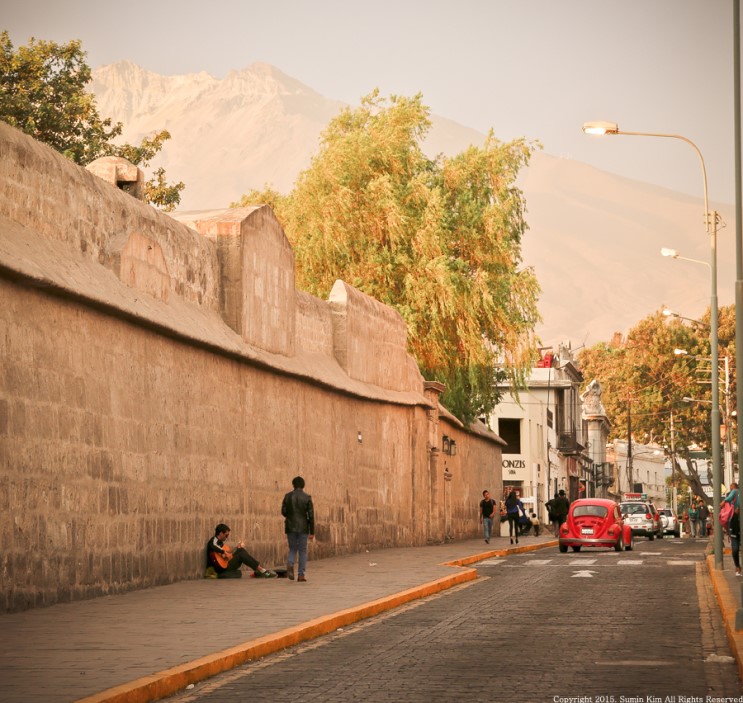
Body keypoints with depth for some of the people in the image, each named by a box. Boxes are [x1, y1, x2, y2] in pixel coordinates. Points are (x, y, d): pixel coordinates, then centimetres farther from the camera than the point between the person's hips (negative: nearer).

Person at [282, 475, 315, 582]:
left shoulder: (288, 496, -1)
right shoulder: (307, 498, -5)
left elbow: (283, 512, 1)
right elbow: (311, 515, -6)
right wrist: (312, 532, -2)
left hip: (290, 527, 1)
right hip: (303, 528, -1)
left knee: (292, 549, 13)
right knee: (302, 551, 8)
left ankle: (290, 564, -17)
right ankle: (301, 574, 4)